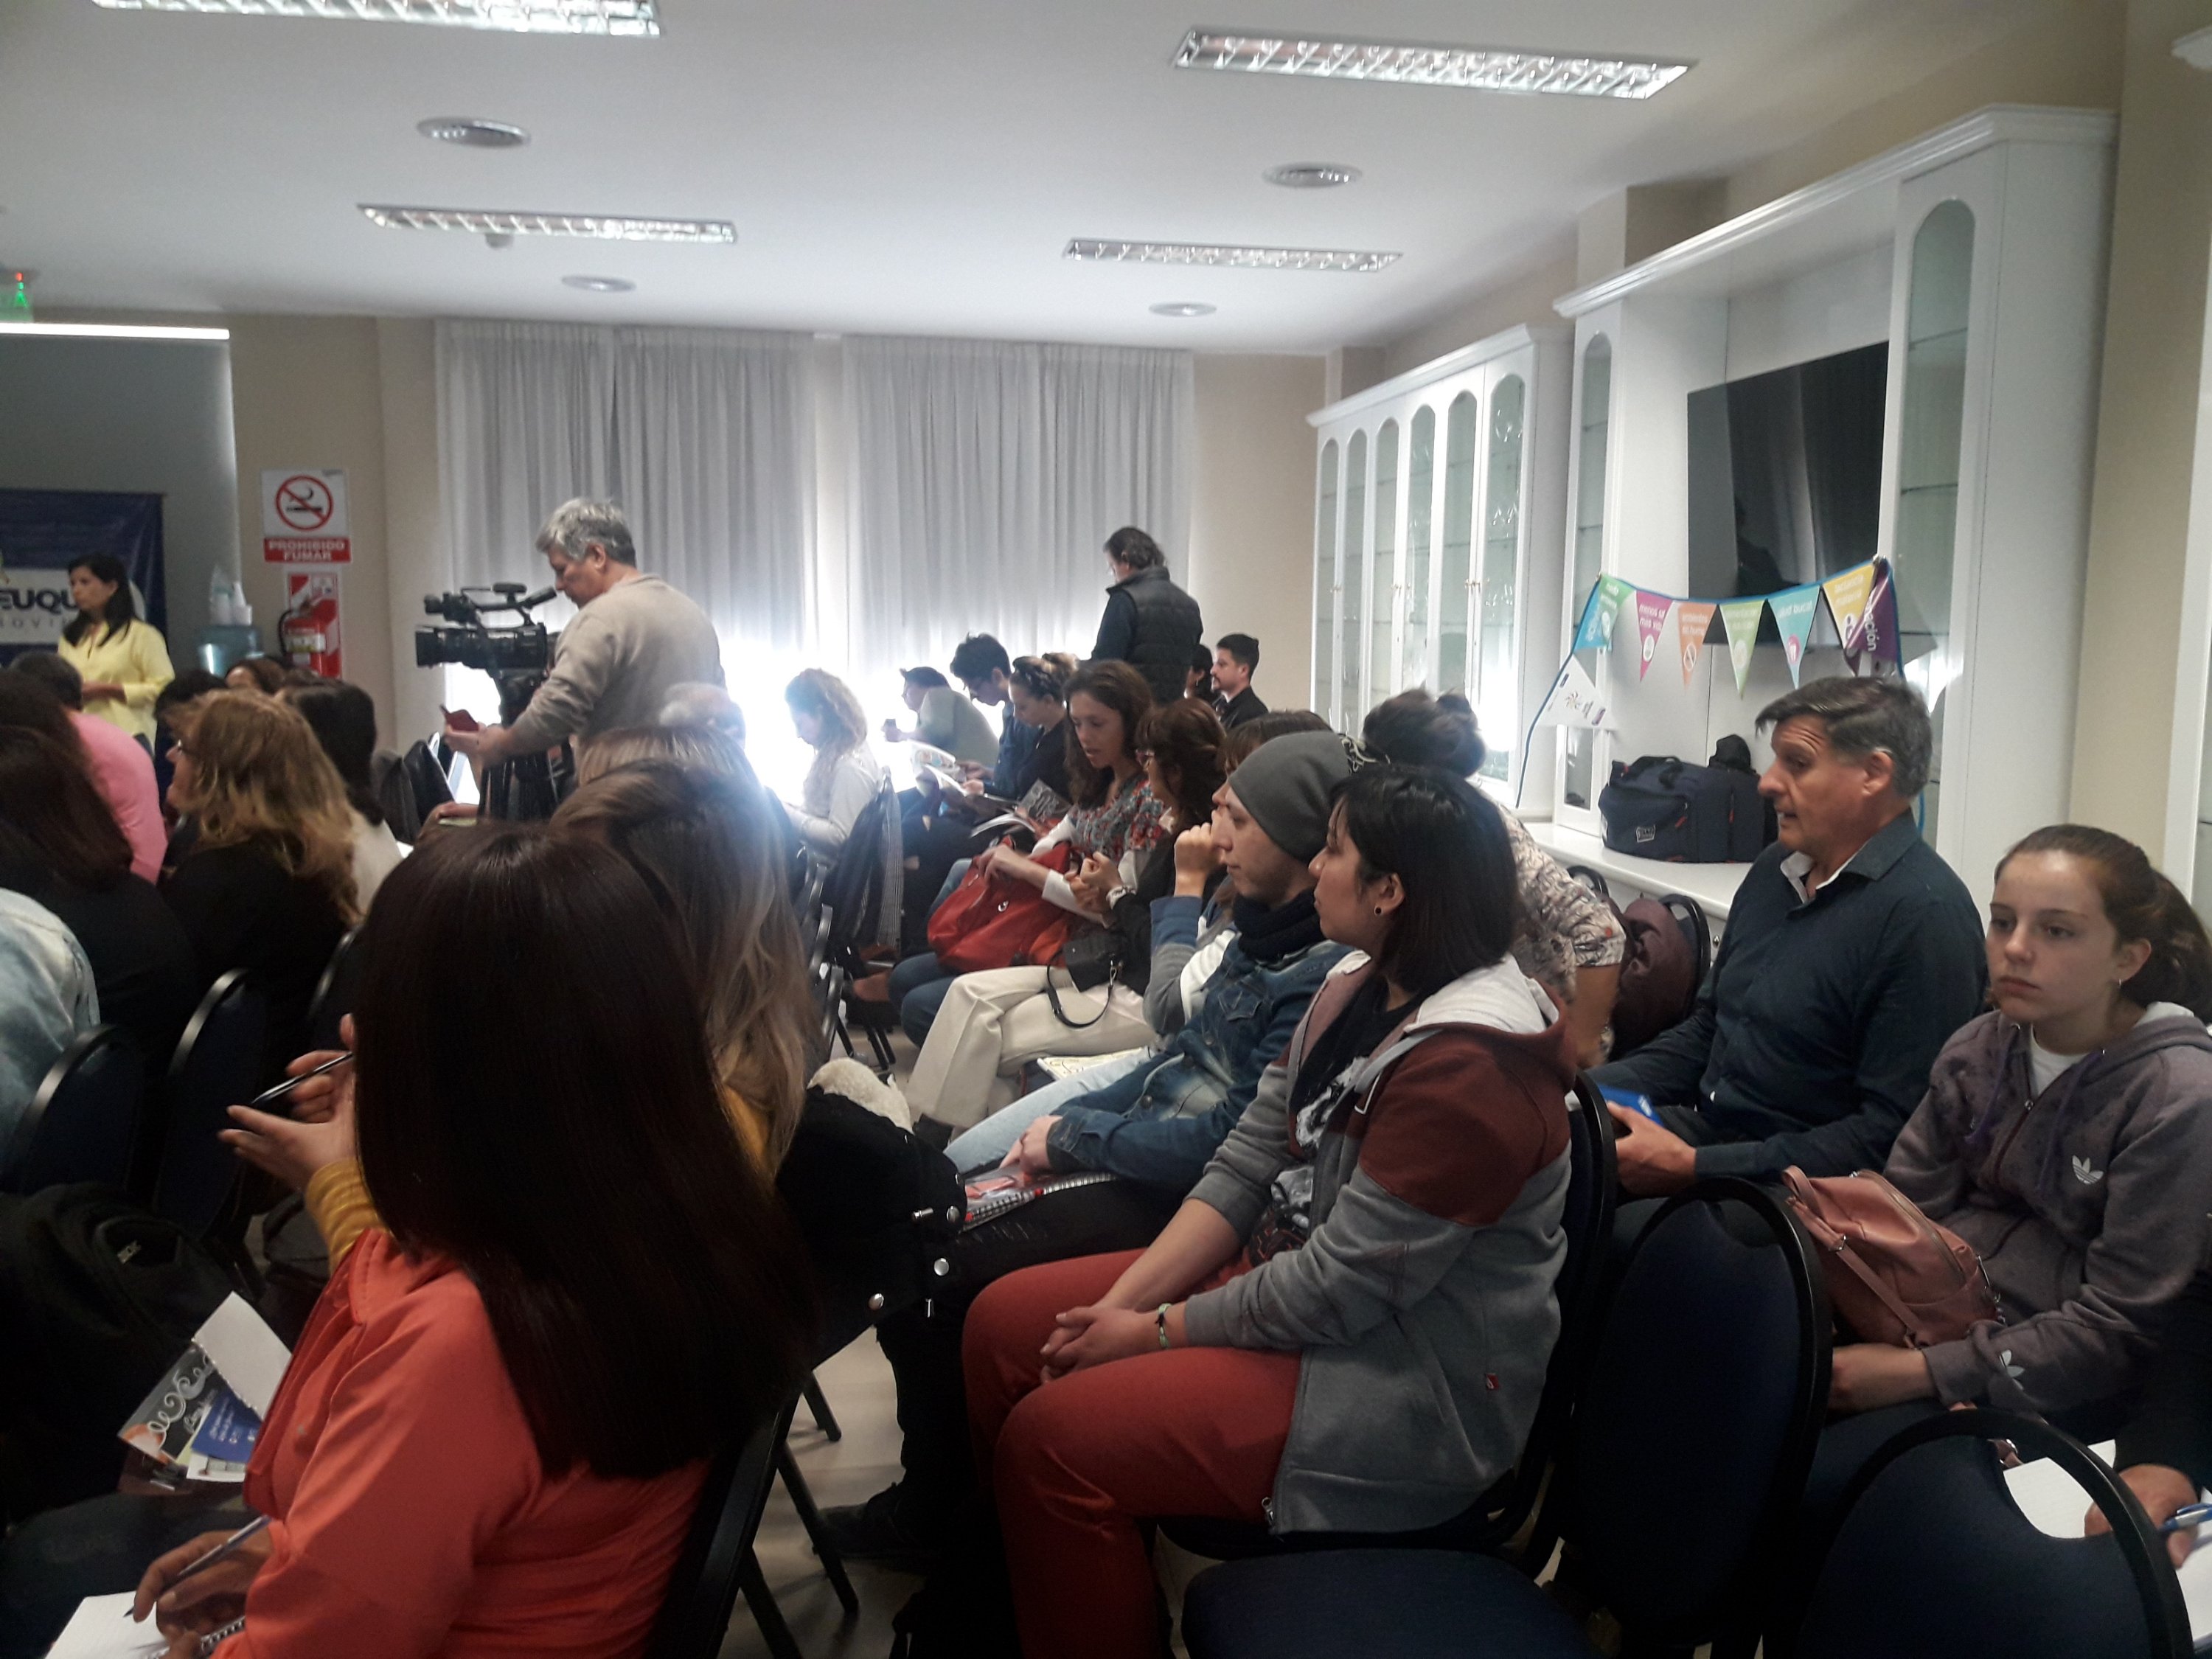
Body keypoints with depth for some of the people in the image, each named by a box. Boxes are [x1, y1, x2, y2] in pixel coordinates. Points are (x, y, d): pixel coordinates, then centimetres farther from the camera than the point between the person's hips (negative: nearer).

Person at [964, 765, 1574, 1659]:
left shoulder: (1468, 1066, -27)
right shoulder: (1357, 987, 2)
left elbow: (1337, 1289, -25)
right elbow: (1244, 1165, 2)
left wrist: (1154, 1333, -13)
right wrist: (1122, 1300, -7)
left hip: (1406, 1382, -9)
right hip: (1285, 1273, 9)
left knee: (1055, 1439, -20)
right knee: (1005, 1321, 5)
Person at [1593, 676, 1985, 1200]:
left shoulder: (1924, 915, -17)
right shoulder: (1774, 870, 11)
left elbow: (1890, 1135, -20)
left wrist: (1693, 1168, -23)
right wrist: (1586, 1089, 3)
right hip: (1704, 1127, 8)